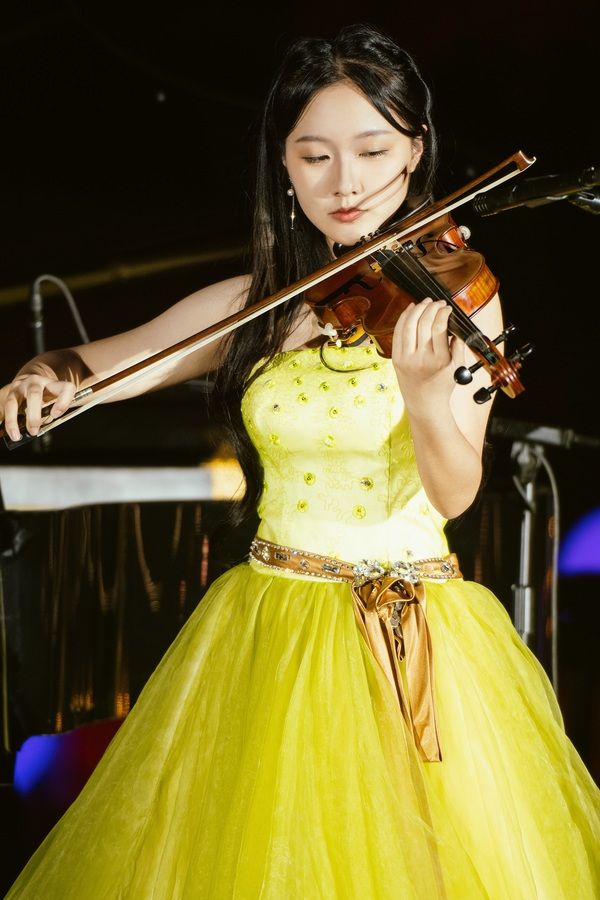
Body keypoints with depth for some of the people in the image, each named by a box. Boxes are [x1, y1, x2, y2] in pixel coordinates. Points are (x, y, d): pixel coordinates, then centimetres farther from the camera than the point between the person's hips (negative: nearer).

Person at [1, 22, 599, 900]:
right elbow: (94, 362, 9)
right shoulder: (254, 304, 2)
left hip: (418, 644, -2)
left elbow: (456, 492, -15)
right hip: (272, 635, 2)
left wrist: (422, 390, -35)